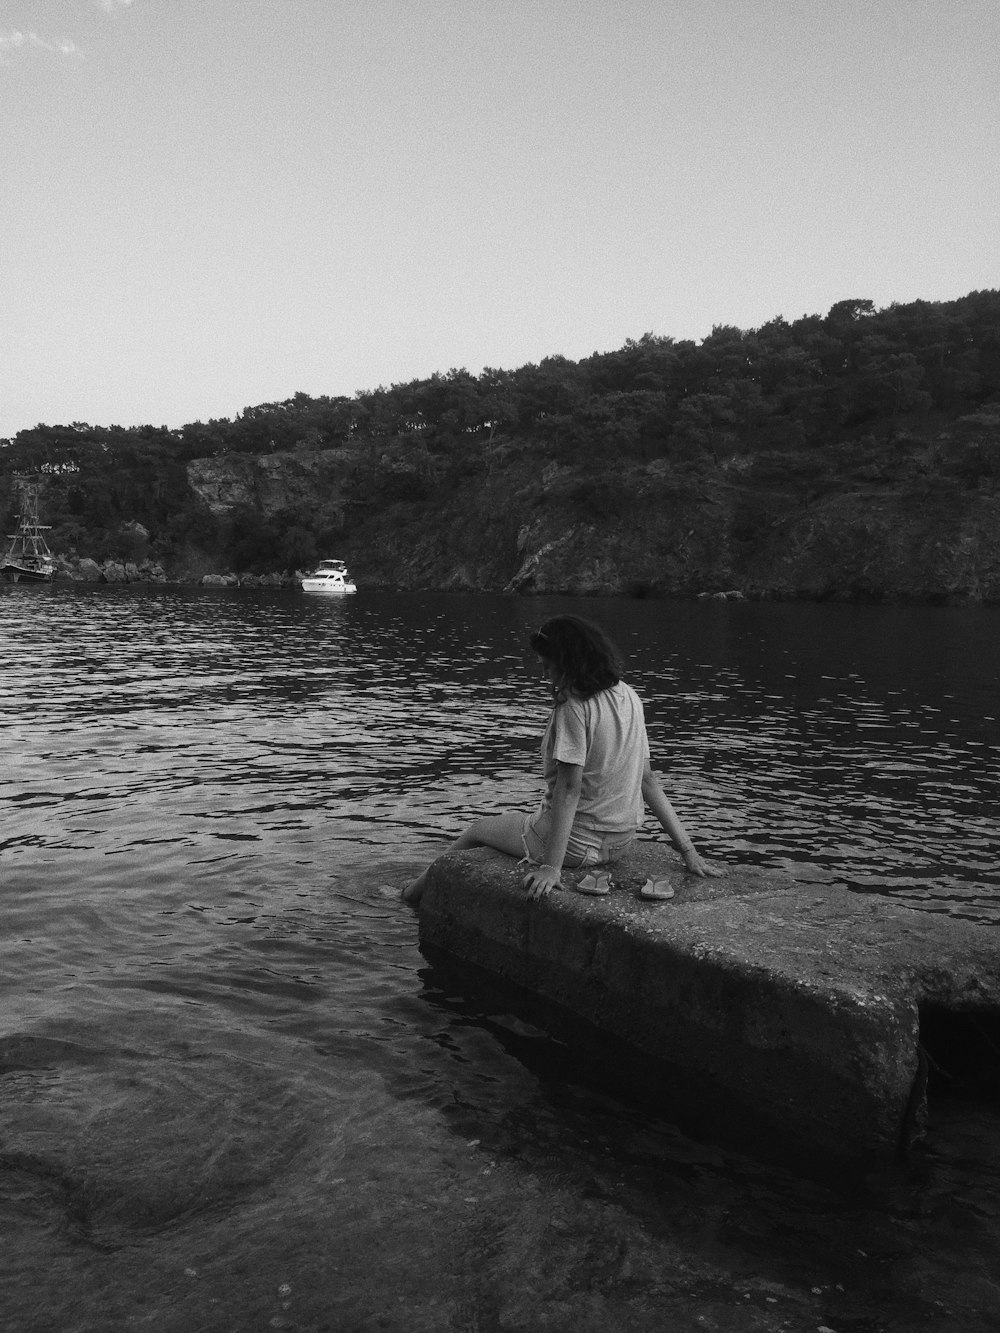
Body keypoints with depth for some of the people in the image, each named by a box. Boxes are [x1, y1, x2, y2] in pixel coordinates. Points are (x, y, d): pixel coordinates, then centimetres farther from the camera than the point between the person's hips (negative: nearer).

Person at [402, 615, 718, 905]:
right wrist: (688, 850, 5)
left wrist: (552, 866, -26)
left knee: (478, 829, 17)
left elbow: (570, 787, -25)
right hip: (622, 841, 8)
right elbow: (647, 779, 3)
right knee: (521, 819, 32)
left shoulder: (574, 706, -20)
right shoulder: (629, 696, 3)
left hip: (577, 840, -7)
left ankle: (419, 890, 40)